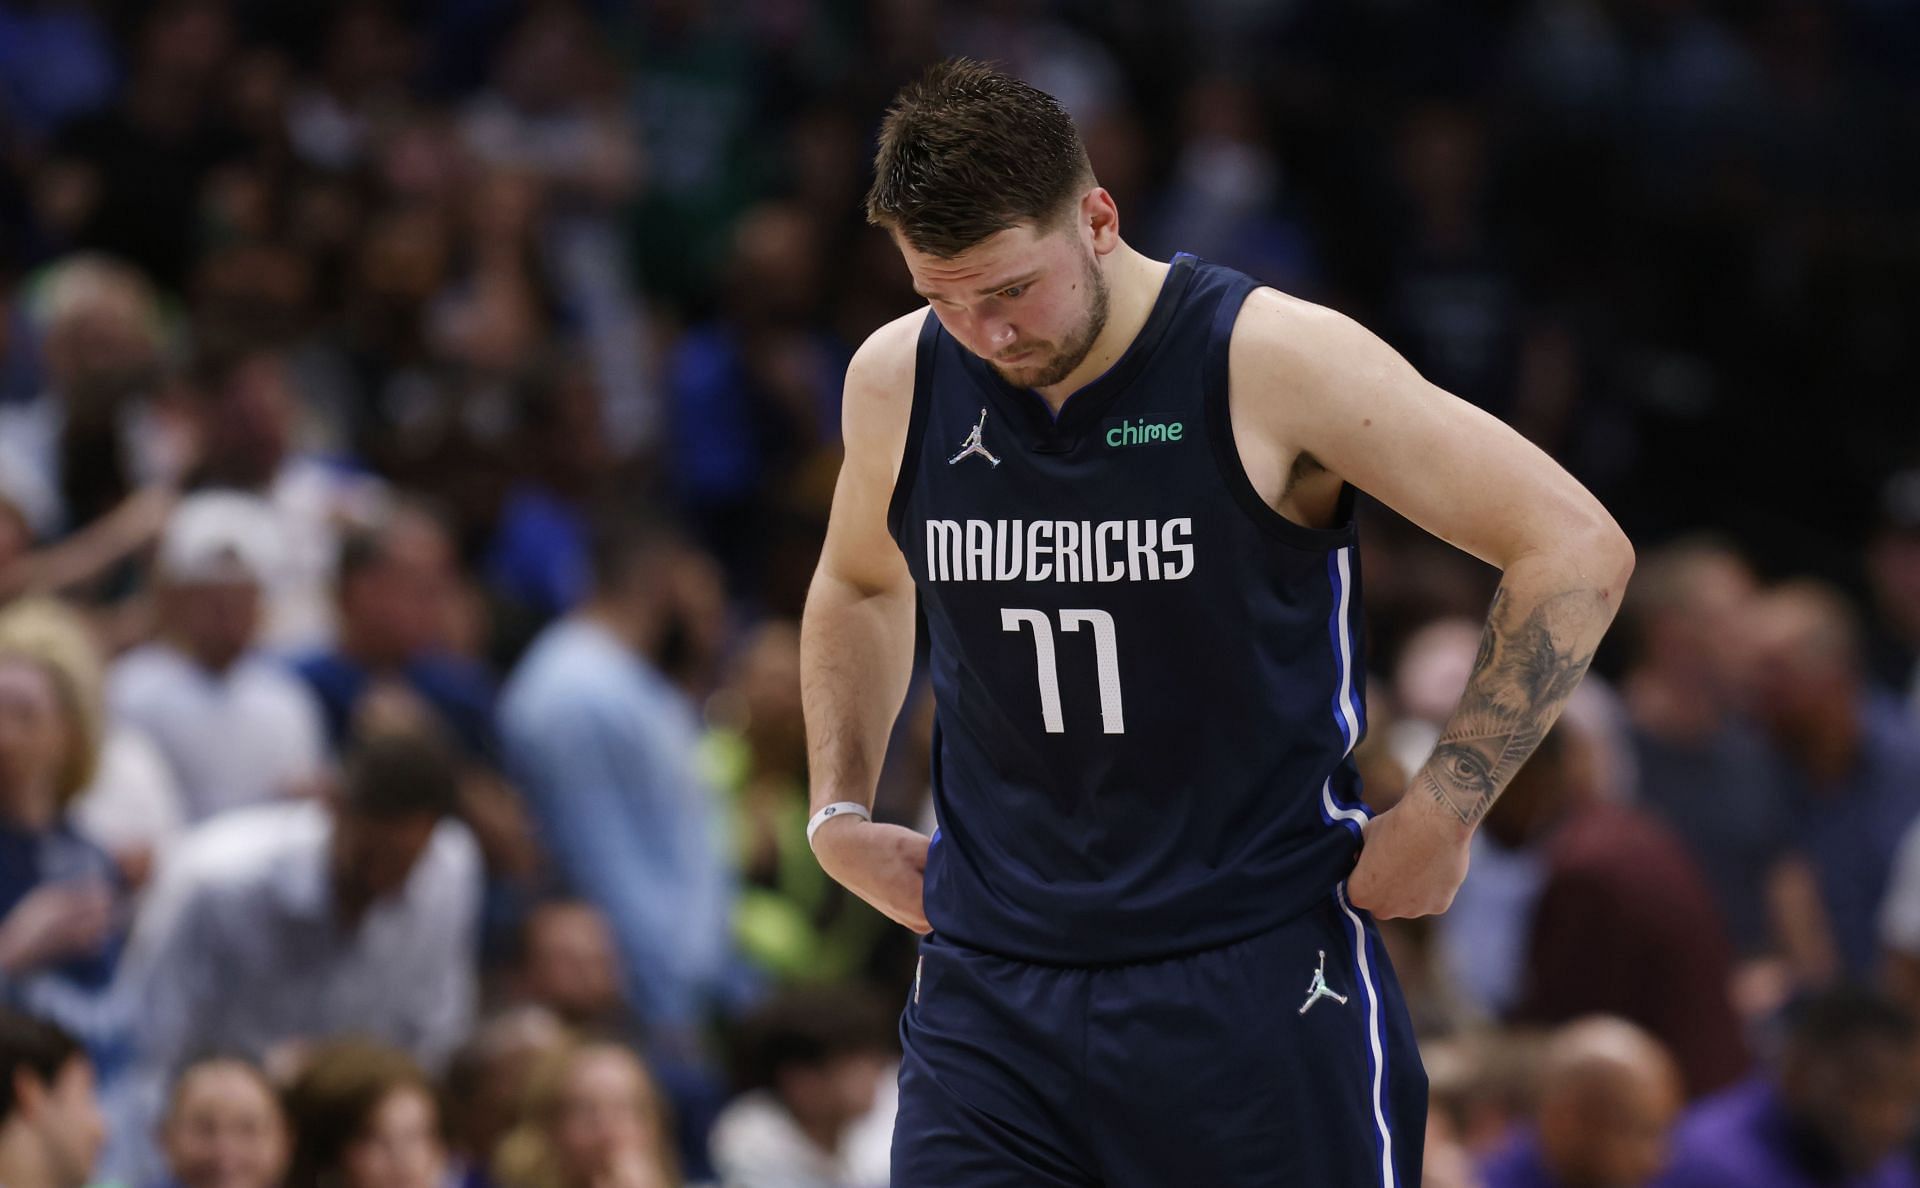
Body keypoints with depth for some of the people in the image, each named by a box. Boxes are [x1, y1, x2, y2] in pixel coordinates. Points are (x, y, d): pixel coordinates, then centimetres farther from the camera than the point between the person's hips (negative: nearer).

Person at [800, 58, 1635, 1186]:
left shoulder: (1273, 362, -12)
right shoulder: (897, 384, 3)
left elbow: (1578, 549, -10)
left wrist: (1441, 814, -11)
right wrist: (840, 813, 14)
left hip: (1256, 974, -4)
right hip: (990, 986, 4)